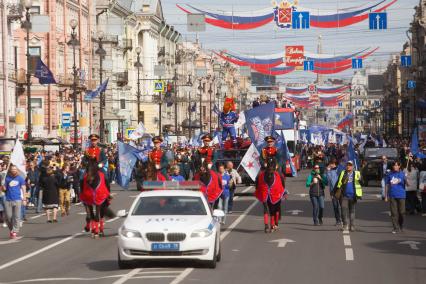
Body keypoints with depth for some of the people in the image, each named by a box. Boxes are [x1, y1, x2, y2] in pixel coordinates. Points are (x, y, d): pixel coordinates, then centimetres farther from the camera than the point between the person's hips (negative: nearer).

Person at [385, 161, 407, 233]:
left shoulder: (402, 174, 1)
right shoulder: (389, 174, 7)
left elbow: (407, 183, -8)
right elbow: (387, 186, 12)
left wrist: (406, 180, -30)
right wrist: (386, 196, 10)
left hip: (401, 195, -2)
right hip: (392, 196, 2)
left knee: (402, 212, 3)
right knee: (394, 212, 0)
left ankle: (401, 227, 24)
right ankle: (396, 228, 6)